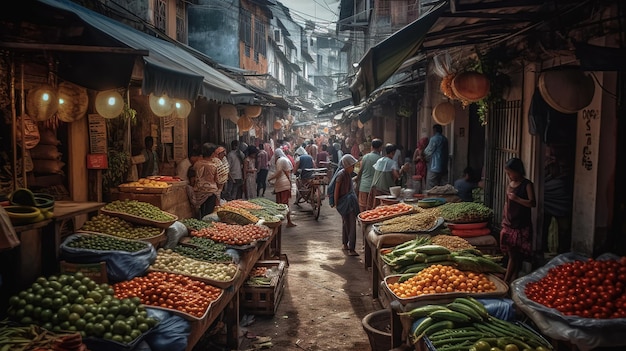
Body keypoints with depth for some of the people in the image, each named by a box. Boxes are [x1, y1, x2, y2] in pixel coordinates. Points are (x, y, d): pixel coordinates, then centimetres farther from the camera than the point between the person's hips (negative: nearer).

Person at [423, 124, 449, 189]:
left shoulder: (434, 139, -10)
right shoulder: (445, 139, 12)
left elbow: (428, 152, -5)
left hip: (435, 167, -8)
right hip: (444, 167, 8)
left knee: (430, 187, -4)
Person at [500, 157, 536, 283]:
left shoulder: (527, 184, -7)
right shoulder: (510, 184, 11)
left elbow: (532, 203, -16)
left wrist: (516, 198, -22)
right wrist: (504, 220, 16)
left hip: (522, 226, -6)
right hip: (509, 225, 6)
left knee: (518, 256, 0)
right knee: (511, 255, 7)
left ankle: (507, 281, 3)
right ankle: (507, 281, 9)